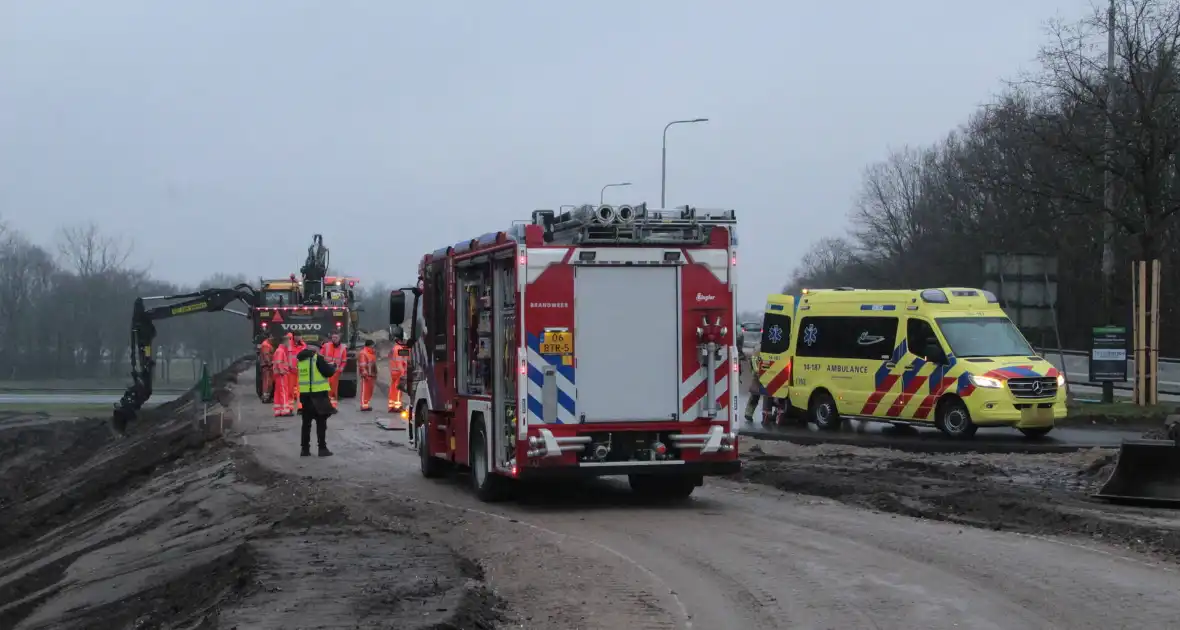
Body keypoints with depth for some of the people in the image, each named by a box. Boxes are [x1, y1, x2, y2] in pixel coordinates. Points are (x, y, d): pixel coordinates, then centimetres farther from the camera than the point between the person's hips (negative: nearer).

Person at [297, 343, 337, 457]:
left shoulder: (300, 359, 10)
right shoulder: (317, 358, -10)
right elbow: (328, 372, -12)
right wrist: (333, 366, 10)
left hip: (305, 394, 6)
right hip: (318, 394, -6)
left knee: (306, 422, 11)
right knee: (321, 422, 1)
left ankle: (304, 449, 11)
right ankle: (322, 448, 1)